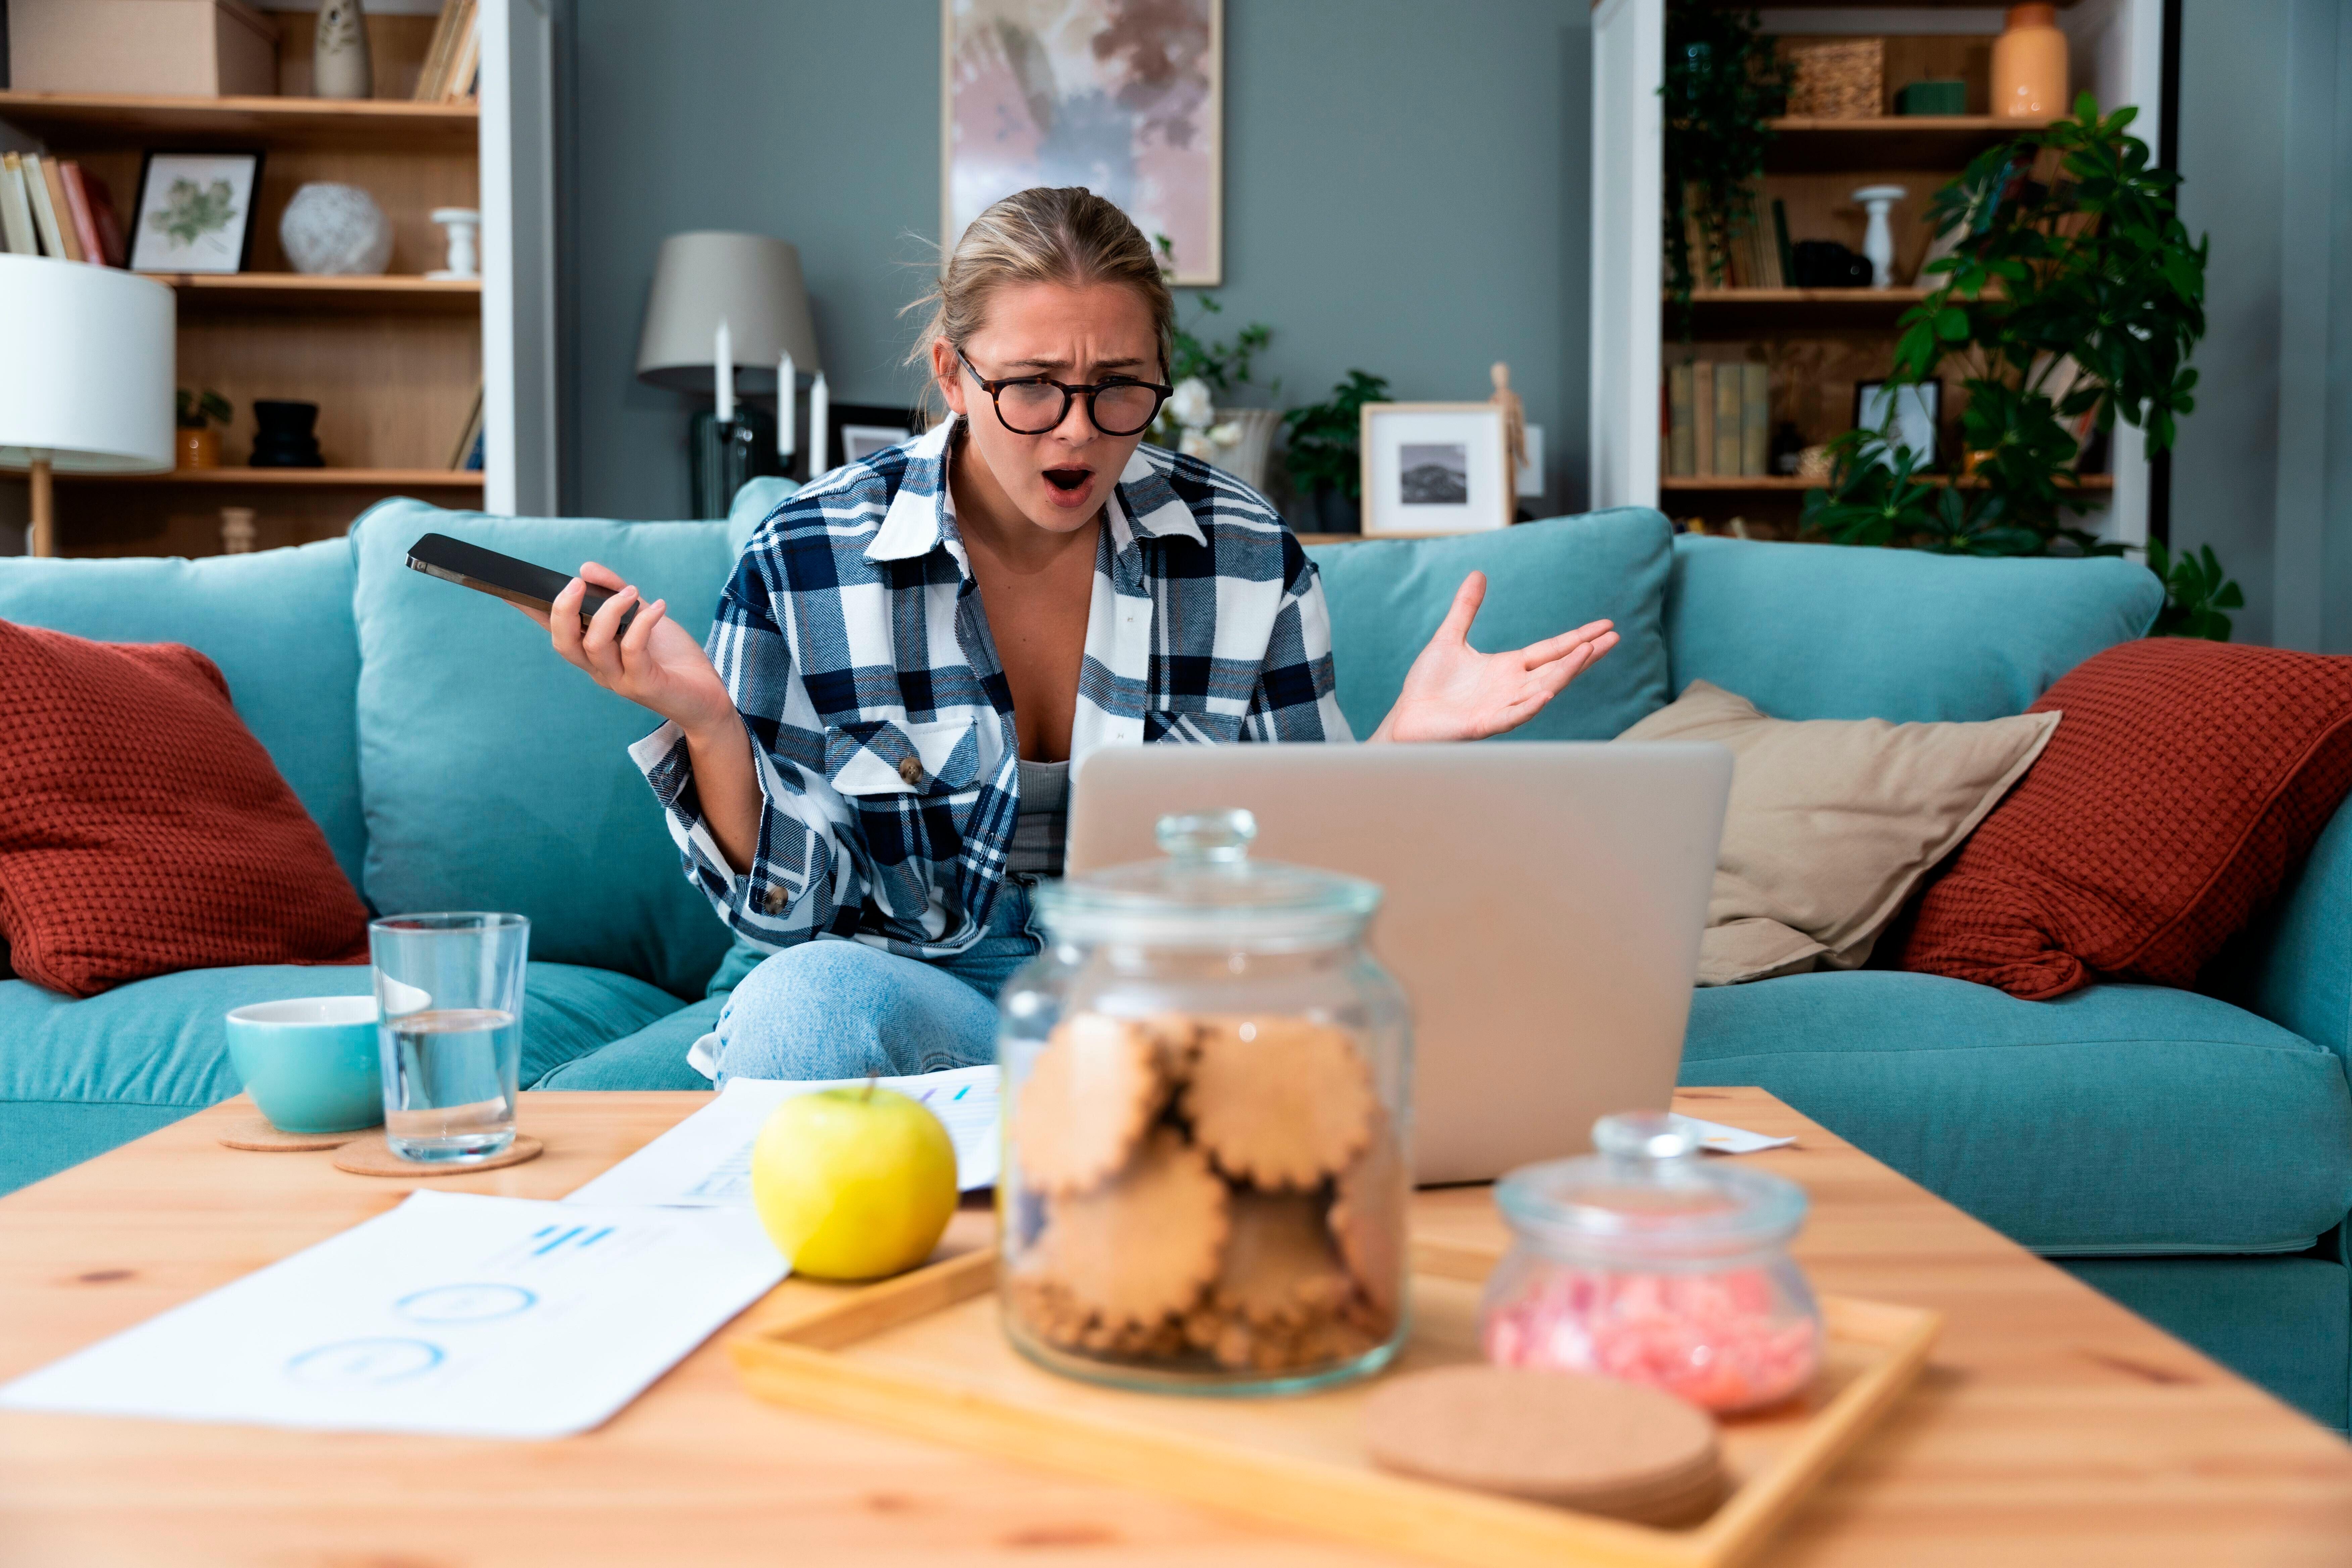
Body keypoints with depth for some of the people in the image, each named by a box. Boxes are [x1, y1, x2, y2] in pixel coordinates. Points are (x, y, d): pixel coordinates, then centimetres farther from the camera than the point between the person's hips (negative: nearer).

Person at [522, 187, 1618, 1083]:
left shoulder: (1250, 559, -3)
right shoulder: (802, 563, -6)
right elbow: (791, 907, -5)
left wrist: (1403, 742, -14)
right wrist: (707, 727, -21)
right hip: (911, 981, 0)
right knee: (800, 1002, -35)